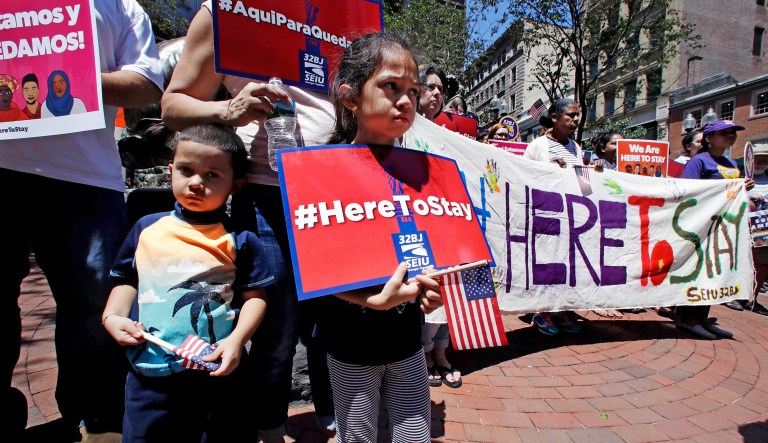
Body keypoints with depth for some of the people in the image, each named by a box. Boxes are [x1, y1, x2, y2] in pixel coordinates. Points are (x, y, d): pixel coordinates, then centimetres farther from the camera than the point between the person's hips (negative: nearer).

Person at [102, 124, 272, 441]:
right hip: (149, 370, 3)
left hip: (216, 372, -2)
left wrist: (237, 338, -19)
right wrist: (112, 316, -2)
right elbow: (127, 280, 13)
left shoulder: (239, 240, -7)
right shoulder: (147, 228, 3)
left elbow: (255, 296, -7)